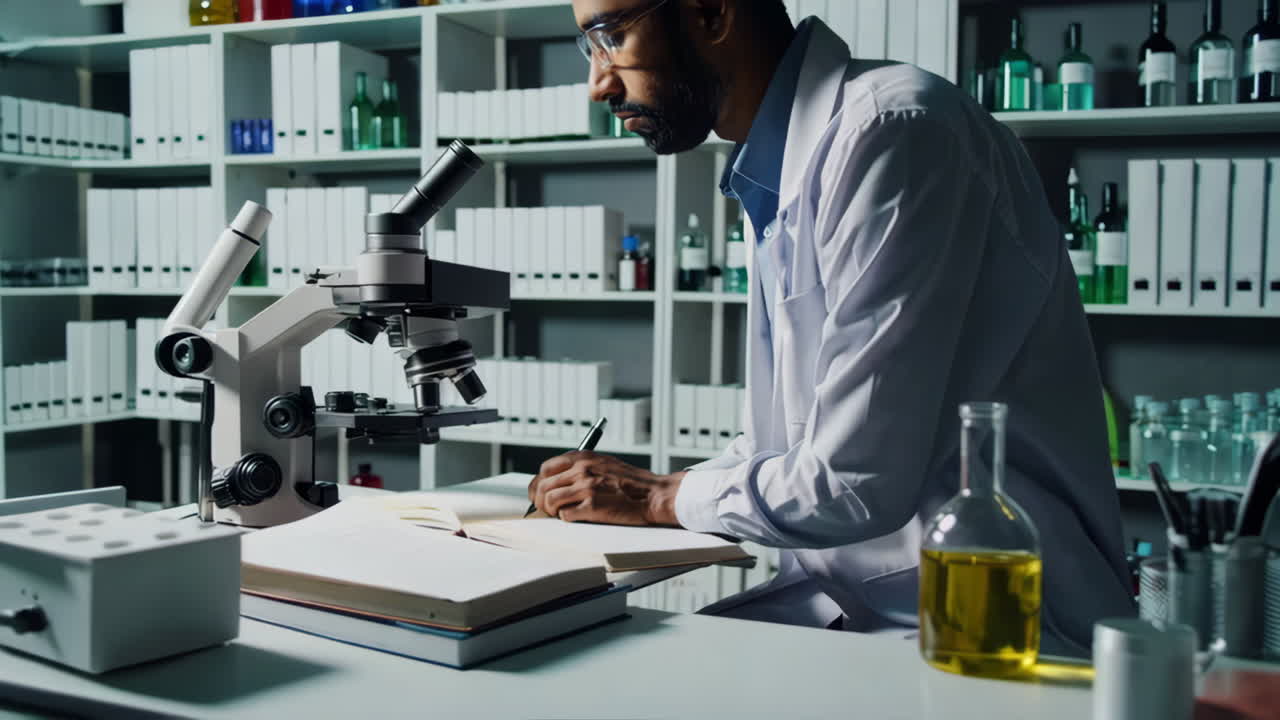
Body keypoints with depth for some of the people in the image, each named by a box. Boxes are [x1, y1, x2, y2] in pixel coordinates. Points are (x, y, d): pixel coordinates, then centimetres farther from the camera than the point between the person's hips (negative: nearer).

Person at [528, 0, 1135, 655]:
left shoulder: (894, 132, -19)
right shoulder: (775, 179, 10)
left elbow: (858, 484, -22)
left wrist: (657, 497, -6)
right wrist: (617, 494, 5)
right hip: (844, 595, 8)